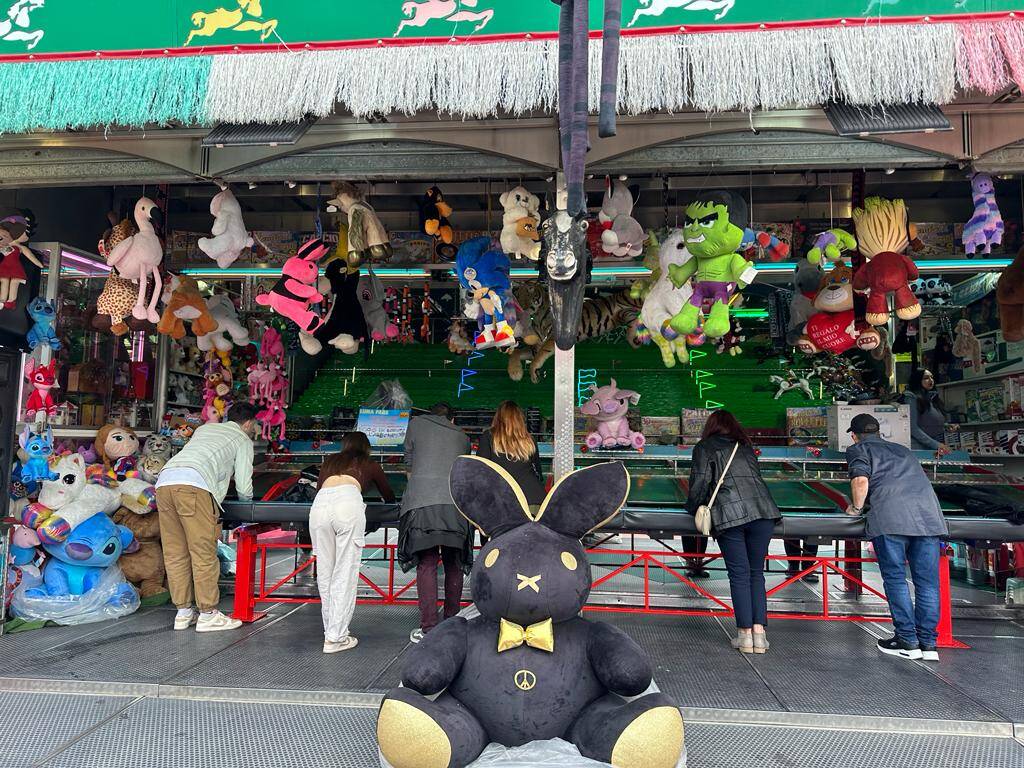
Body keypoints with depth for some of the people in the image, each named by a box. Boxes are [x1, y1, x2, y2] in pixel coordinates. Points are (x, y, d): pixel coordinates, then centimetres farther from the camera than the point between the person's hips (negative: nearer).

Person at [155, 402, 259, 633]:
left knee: (175, 553, 10)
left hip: (164, 481, 7)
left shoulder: (204, 428, 35)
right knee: (204, 552, -1)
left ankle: (183, 613, 17)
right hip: (193, 485, -7)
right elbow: (243, 488, 14)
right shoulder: (243, 440, 17)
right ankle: (208, 614, 3)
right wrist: (246, 499, 36)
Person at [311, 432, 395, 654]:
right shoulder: (370, 465, 30)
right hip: (348, 503, -3)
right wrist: (390, 501, 65)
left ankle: (331, 631, 17)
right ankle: (335, 638, 1)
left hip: (319, 505, 3)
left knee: (325, 574, 12)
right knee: (345, 575, 1)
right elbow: (389, 497, 42)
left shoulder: (330, 461, 36)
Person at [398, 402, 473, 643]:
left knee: (426, 564, -1)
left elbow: (409, 462, 24)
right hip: (455, 504, 2)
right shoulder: (462, 436, 23)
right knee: (454, 564, 12)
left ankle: (428, 628, -2)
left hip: (422, 503, -2)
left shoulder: (416, 424, 18)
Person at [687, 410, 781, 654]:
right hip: (762, 511, 4)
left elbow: (700, 482, 2)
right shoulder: (746, 447, 24)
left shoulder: (704, 448, 10)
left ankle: (745, 634, 3)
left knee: (739, 574, 2)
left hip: (729, 516, -4)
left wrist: (694, 508, 18)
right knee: (756, 572, 10)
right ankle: (759, 633, 7)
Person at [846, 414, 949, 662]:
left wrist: (856, 507, 11)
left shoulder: (858, 449, 14)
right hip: (929, 515, 5)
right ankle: (927, 642, 9)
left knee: (895, 578, 1)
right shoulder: (902, 450, 33)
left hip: (890, 518, -5)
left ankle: (908, 641, 2)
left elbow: (861, 480, -4)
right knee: (927, 580, 6)